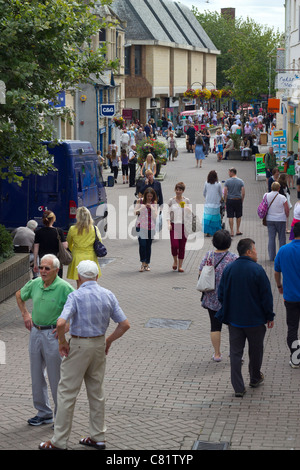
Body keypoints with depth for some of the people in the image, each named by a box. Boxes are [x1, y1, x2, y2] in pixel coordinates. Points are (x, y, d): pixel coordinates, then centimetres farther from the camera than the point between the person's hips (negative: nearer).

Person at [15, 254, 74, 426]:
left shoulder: (64, 287, -16)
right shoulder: (35, 284, 2)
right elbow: (19, 295, 23)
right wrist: (25, 314, 14)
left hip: (53, 334, -6)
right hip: (36, 332, 6)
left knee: (56, 378, 0)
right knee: (37, 376, 13)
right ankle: (44, 413, 27)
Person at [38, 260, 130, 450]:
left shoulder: (76, 296, -15)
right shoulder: (108, 295, 1)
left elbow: (61, 323, -28)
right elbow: (125, 324, 1)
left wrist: (63, 342, -12)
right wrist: (109, 341, 10)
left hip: (79, 345, -5)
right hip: (99, 344, 5)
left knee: (67, 392, 2)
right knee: (97, 391, 15)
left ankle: (60, 440, 6)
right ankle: (98, 437, 21)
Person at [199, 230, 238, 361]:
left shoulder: (208, 256, -3)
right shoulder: (234, 258, -12)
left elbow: (201, 275, 1)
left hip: (212, 298, 2)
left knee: (215, 325, 9)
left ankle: (217, 354, 15)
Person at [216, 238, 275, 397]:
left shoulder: (228, 269, -1)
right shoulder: (257, 270, -15)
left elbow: (221, 294, 5)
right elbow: (266, 296, -11)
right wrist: (269, 316, 0)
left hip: (234, 319, 3)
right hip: (255, 319, -3)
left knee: (235, 352, 6)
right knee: (256, 350, 18)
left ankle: (238, 388, 4)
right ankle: (255, 378, 35)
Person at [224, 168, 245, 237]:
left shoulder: (227, 181, -7)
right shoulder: (241, 181, -2)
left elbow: (225, 193, -8)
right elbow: (243, 193, -4)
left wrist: (225, 201, 3)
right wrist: (242, 201, 8)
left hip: (230, 200, -1)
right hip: (238, 200, 1)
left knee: (230, 217, 2)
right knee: (238, 216, 15)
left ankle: (232, 232, 1)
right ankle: (238, 231, 19)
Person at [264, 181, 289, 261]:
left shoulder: (266, 196, -5)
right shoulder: (282, 198, -14)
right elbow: (287, 210, -7)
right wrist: (286, 217, 10)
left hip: (269, 219, 3)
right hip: (281, 220, -3)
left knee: (271, 238, 5)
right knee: (282, 238, 8)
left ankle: (272, 257, 5)